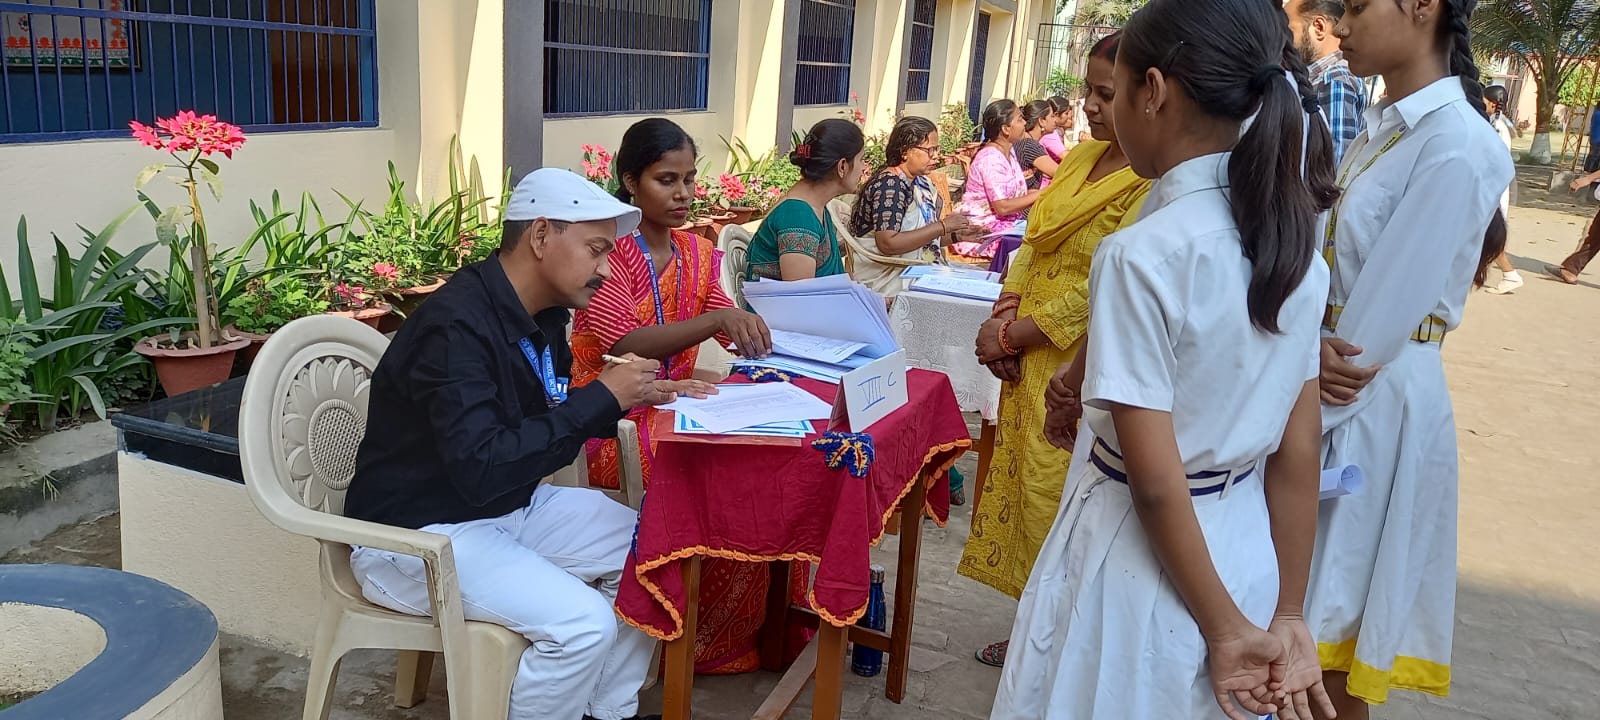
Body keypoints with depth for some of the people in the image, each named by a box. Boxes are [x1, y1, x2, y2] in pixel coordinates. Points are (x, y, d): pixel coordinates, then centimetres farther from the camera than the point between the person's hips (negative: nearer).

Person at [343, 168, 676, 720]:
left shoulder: (543, 314, 1)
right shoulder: (456, 325, -26)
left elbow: (551, 421, 13)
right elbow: (481, 469, -34)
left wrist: (623, 400, -7)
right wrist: (601, 396, -29)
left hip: (511, 507, 9)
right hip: (419, 531, -9)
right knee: (584, 624, -24)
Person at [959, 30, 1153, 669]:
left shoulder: (1156, 184, -17)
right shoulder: (1082, 156, 10)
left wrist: (1009, 337, -15)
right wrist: (1007, 312, -1)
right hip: (1031, 364, 8)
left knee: (1057, 506, 0)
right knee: (1022, 491, 16)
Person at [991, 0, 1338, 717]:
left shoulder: (1141, 254, -23)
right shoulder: (1295, 243, -1)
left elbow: (1156, 483, -22)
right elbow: (1298, 456, 1)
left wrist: (1224, 628, -10)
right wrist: (1285, 616, 6)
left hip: (1145, 561, -7)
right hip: (1247, 553, 7)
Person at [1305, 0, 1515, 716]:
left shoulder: (1457, 143, -17)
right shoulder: (1381, 129, 9)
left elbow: (1381, 319, -20)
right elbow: (1322, 267, 3)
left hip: (1374, 402, -7)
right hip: (1326, 380, 7)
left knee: (1322, 622, 6)